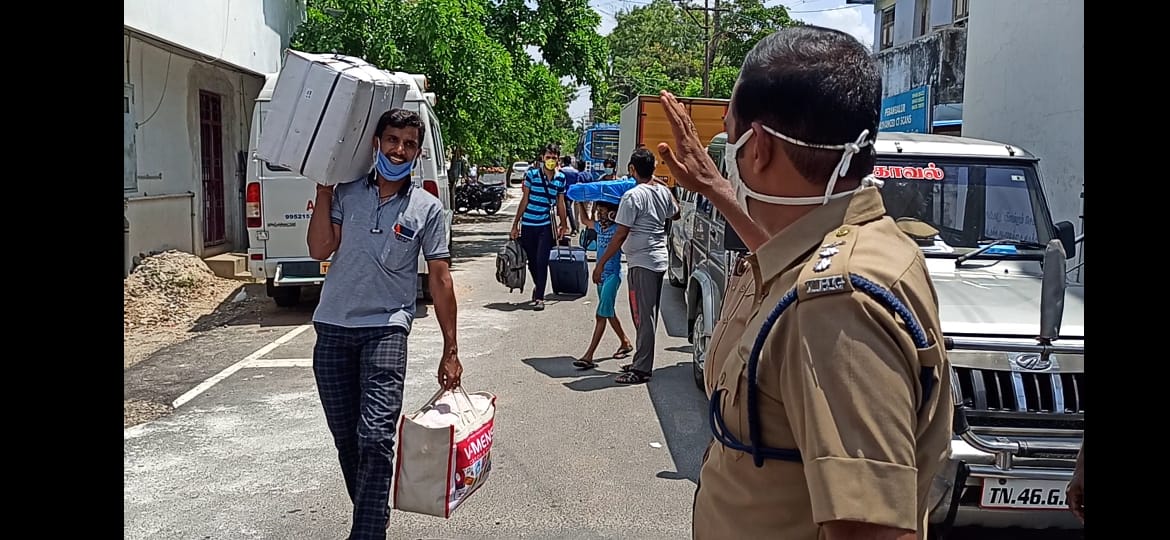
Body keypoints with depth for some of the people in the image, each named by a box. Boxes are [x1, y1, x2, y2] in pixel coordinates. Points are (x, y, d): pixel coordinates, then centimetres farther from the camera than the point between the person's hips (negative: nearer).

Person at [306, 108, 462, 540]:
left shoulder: (427, 208, 2)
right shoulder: (346, 194, 7)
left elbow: (440, 280, 2)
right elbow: (320, 249, -3)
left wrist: (450, 351, 0)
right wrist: (323, 189, 0)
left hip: (385, 329, -3)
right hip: (333, 328, 3)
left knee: (375, 437, -16)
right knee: (345, 439, 11)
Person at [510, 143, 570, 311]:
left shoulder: (561, 178, 3)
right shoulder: (532, 174, -5)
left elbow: (560, 203, 13)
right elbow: (525, 200, 0)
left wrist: (563, 225, 17)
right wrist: (515, 224, 0)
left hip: (546, 226, 0)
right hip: (528, 224, 0)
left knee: (542, 262, -8)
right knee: (531, 261, 11)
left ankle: (539, 297, -3)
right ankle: (538, 286, 38)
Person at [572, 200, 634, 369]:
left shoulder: (618, 229, -10)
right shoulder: (599, 227, 10)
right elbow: (585, 220, 28)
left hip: (612, 276, -8)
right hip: (601, 275, 8)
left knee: (602, 315, -11)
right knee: (609, 313, 17)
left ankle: (589, 356, -15)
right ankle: (626, 343, 34)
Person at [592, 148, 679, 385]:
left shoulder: (633, 196, -16)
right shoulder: (663, 191, 7)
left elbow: (621, 235, -17)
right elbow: (675, 214, 28)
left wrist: (601, 263, -11)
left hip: (641, 262, -8)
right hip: (659, 260, 9)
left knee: (643, 316, -5)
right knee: (648, 314, 15)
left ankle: (641, 369, -2)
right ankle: (642, 362, 24)